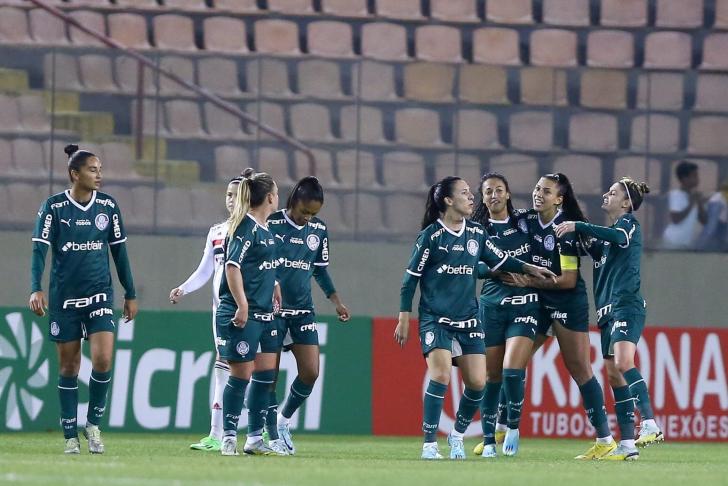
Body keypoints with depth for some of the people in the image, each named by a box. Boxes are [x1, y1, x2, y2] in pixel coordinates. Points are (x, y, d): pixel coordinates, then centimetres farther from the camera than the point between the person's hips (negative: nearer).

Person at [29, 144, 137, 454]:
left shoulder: (108, 206, 4)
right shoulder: (54, 207, -4)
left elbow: (119, 251, 12)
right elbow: (40, 248, -10)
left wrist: (130, 294, 13)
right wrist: (36, 289, -23)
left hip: (99, 295, 1)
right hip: (63, 298, -1)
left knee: (103, 359, -15)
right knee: (69, 367, 4)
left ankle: (94, 423, 6)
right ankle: (71, 437, 12)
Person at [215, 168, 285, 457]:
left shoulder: (265, 230, 14)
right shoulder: (246, 227, -13)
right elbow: (232, 266, -19)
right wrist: (242, 305, -22)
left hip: (264, 314, 9)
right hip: (242, 315, -9)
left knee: (267, 373, 8)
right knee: (241, 374, -4)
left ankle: (255, 438, 15)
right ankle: (229, 439, 5)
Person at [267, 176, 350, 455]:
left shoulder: (319, 230, 6)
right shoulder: (271, 224, -8)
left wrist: (337, 303, 13)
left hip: (303, 311, 4)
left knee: (310, 372, -4)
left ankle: (284, 419, 19)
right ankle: (273, 437, 6)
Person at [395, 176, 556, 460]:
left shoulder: (476, 233, 6)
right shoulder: (431, 235, -8)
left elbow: (499, 260, 21)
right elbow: (411, 277, -4)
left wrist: (529, 268, 11)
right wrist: (404, 320, -5)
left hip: (468, 320, 5)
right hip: (436, 319, -5)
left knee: (477, 382, -4)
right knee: (441, 376, -19)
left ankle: (457, 436, 19)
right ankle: (429, 445, -9)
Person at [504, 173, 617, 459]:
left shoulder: (566, 229, -16)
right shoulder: (527, 221, 2)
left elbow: (569, 279, -17)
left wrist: (528, 282, -16)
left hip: (568, 304, -6)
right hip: (537, 302, 6)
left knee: (580, 370, -4)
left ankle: (604, 439, 1)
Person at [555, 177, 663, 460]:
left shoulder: (629, 224, -3)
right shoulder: (607, 232, 22)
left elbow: (618, 236, -24)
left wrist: (577, 227, -25)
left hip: (627, 306, -9)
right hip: (607, 310, 9)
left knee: (623, 364, -27)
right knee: (615, 377, 4)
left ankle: (650, 424, -32)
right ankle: (627, 445, 4)